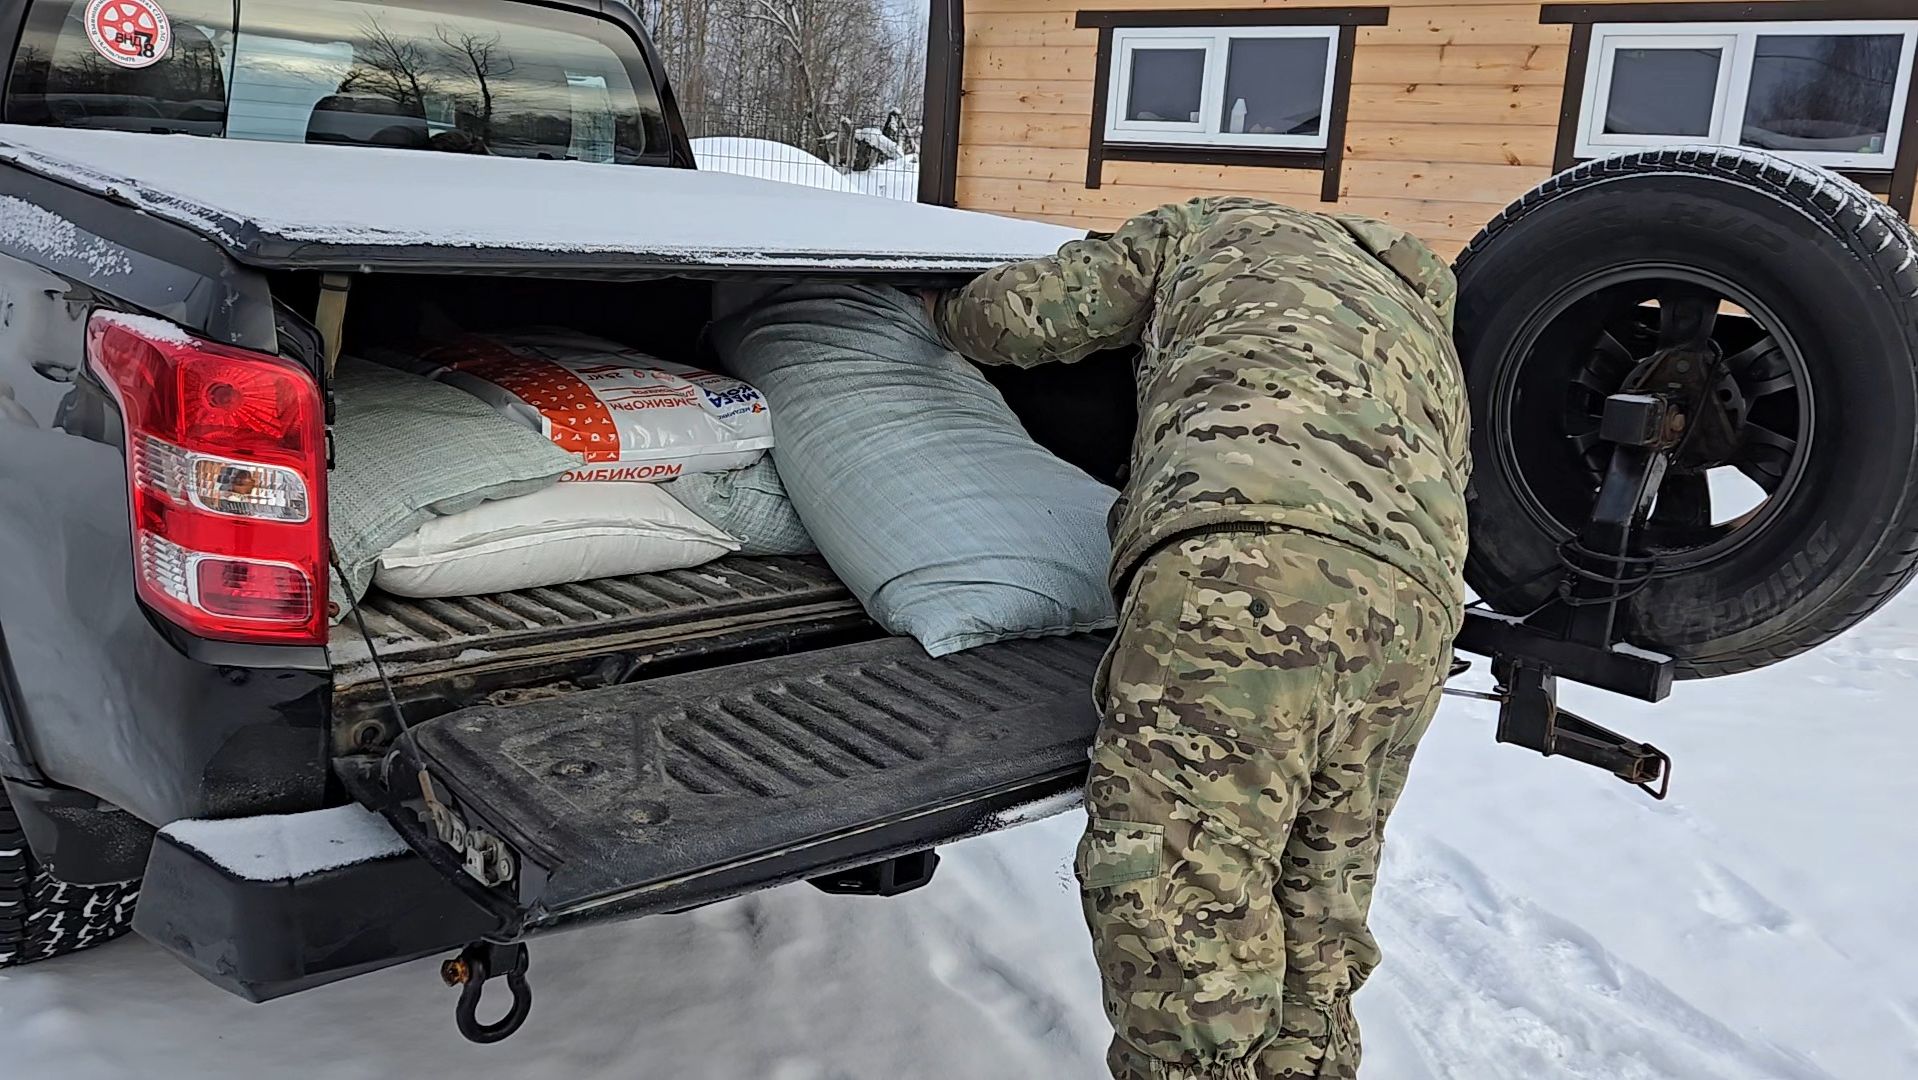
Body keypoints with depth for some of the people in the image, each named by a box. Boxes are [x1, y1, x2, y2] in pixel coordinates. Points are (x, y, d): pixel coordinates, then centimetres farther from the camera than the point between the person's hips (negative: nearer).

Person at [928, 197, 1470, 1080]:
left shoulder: (1217, 229, 28)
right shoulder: (1421, 321, 43)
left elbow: (1019, 313, 19)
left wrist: (943, 306, 43)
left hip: (1244, 555, -7)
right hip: (1414, 609, 7)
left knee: (1183, 932, -8)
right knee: (1315, 942, 16)